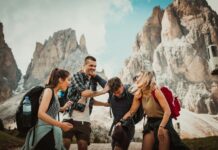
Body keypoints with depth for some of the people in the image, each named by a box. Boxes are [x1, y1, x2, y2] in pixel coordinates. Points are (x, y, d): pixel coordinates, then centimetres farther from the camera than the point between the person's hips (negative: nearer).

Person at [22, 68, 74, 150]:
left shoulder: (54, 93, 13)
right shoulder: (49, 90, -12)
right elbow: (41, 114, -22)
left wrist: (63, 108, 19)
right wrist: (61, 125, -23)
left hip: (49, 131, 9)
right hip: (44, 132, -9)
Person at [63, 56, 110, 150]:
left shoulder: (93, 80, 14)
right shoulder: (77, 76, -5)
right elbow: (84, 92, -21)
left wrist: (106, 104, 18)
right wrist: (103, 91, -13)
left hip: (85, 120, 6)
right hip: (71, 117, -6)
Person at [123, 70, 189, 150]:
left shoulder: (156, 92, -23)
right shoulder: (138, 94, -6)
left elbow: (167, 111, -28)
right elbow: (131, 111, 3)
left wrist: (161, 127, -37)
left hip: (163, 120, -5)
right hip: (150, 122, 5)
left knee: (162, 134, -29)